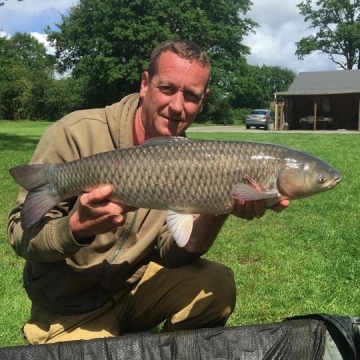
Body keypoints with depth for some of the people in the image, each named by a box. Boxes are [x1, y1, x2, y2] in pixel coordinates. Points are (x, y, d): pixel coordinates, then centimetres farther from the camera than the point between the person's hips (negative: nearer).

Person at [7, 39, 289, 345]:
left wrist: (217, 212, -28)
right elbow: (21, 233, -17)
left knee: (217, 285, -16)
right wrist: (78, 228, -37)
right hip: (69, 303, -3)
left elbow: (169, 252, -10)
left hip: (136, 285, 4)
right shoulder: (78, 133, -19)